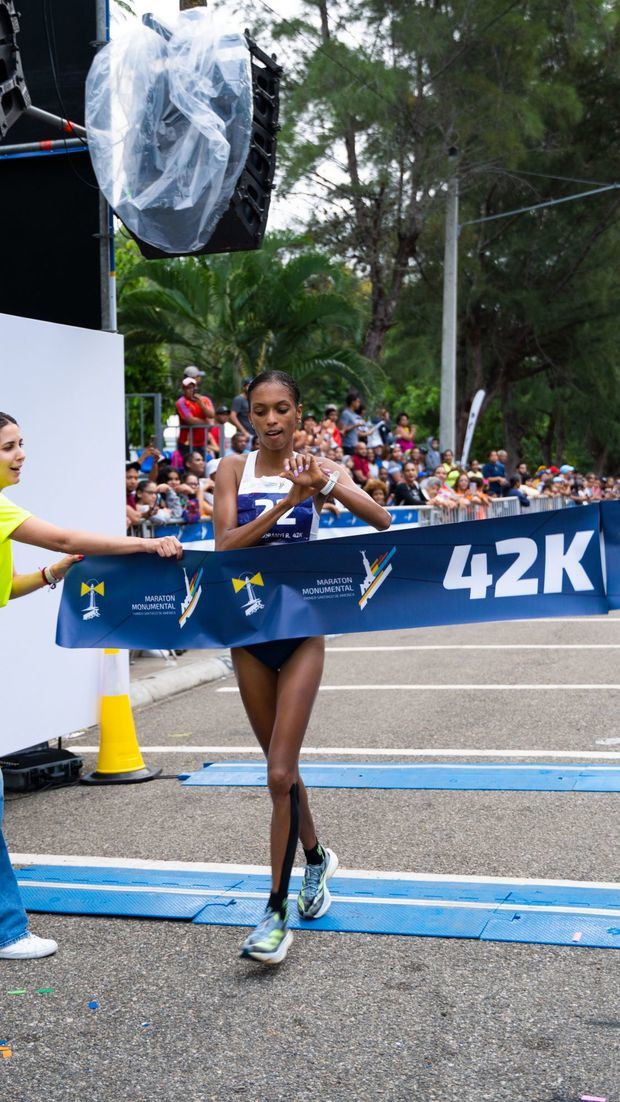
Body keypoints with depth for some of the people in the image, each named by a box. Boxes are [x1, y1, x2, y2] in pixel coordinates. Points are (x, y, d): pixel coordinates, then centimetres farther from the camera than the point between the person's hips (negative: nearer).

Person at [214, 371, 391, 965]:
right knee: (281, 766, 16)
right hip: (248, 630, 3)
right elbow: (226, 546, -13)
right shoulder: (234, 470, -1)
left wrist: (329, 485, -31)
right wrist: (288, 499, -23)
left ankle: (277, 912, 0)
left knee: (279, 774, -9)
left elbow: (381, 520, -15)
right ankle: (316, 857, 42)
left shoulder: (320, 468, -3)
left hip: (301, 630, -2)